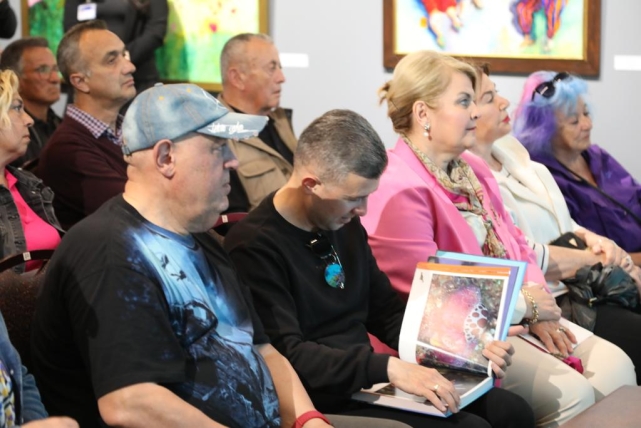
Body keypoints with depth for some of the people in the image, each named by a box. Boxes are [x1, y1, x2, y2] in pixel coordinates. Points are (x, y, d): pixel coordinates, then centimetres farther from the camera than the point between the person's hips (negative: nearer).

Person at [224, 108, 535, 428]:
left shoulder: (346, 227, 10)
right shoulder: (255, 247, -17)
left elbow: (388, 315, 19)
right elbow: (287, 355, -25)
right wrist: (388, 368, -32)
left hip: (369, 384, 8)